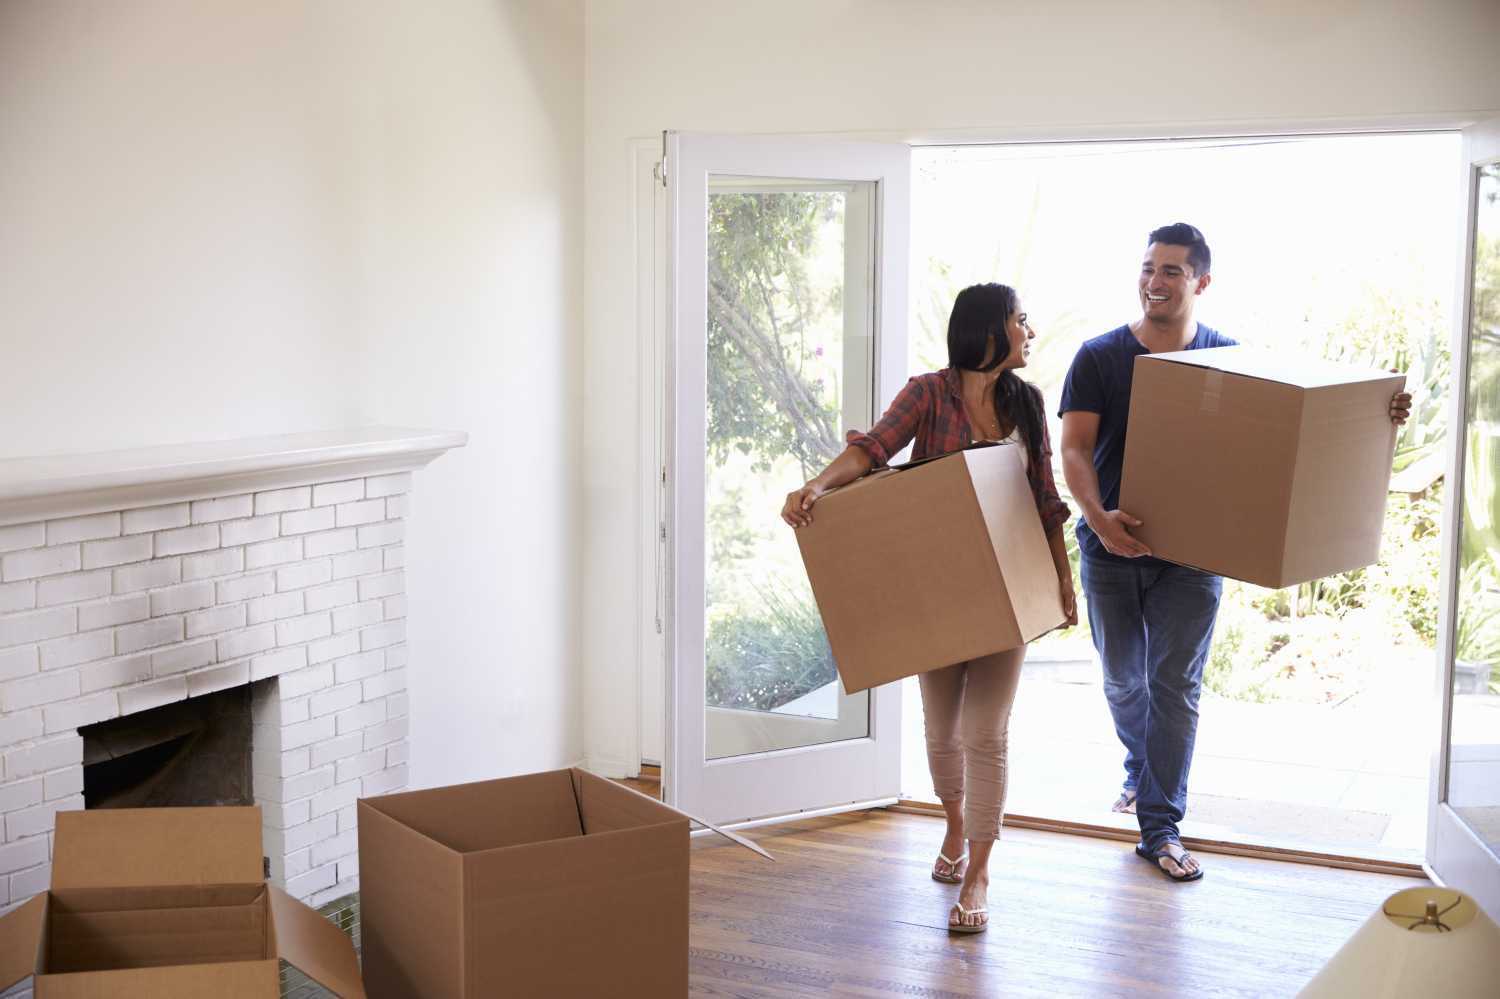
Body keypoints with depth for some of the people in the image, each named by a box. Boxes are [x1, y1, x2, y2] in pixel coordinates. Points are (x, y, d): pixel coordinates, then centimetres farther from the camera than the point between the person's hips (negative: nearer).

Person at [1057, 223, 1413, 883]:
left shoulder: (1228, 359, 0)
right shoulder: (1099, 356, -4)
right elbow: (1075, 449, -11)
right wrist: (1099, 516, -29)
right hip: (1112, 548, 1)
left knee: (1176, 687, -1)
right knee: (1123, 680, 15)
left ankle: (1160, 827, 8)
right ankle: (1140, 773, 43)